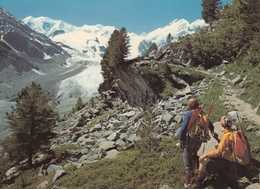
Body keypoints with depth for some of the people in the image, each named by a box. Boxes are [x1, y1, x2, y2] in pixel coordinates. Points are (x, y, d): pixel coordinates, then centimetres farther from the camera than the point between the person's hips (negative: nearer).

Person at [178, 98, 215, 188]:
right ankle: (191, 171, 48)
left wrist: (180, 140, -8)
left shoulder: (189, 113, -8)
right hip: (199, 139, 5)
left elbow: (183, 128, -16)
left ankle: (187, 183, 6)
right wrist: (212, 132, 42)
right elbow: (210, 126, 19)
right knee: (194, 154, 29)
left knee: (187, 160, 4)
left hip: (190, 139, -5)